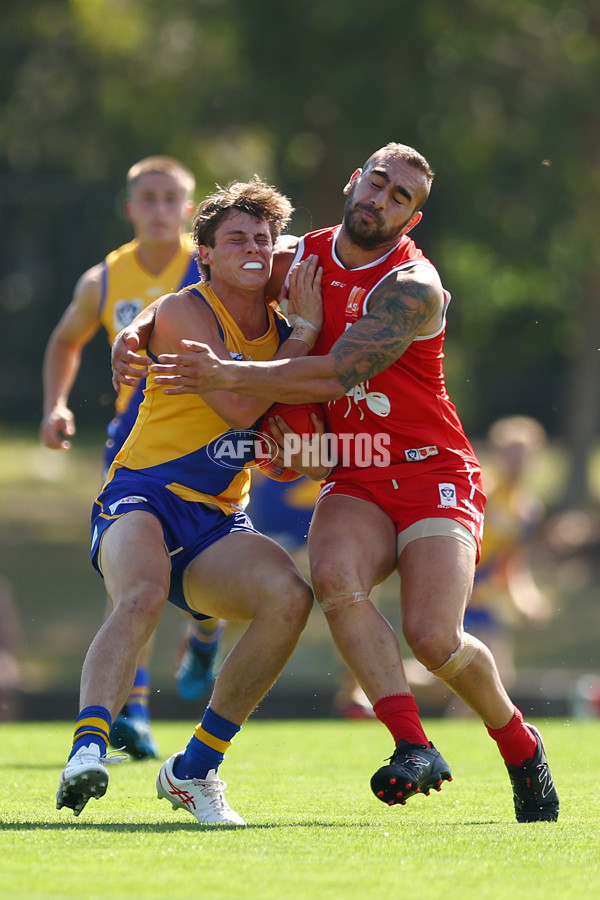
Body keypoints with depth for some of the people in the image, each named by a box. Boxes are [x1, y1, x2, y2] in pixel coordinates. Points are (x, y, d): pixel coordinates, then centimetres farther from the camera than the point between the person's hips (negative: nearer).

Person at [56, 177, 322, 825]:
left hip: (217, 524, 5)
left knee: (289, 595, -24)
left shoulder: (281, 331, 14)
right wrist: (307, 329, -11)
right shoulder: (183, 312, -5)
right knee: (141, 596, -38)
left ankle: (193, 769, -14)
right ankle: (88, 747, -51)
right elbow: (238, 406, -18)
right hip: (141, 497, -5)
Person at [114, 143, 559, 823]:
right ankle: (413, 747, -31)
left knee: (433, 637, -20)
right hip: (355, 483, 4)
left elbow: (335, 376, -22)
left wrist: (228, 377, -24)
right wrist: (139, 330, -2)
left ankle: (519, 743, 10)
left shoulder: (414, 288, -13)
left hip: (434, 475, -4)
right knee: (334, 575, -30)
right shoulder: (300, 259, 6)